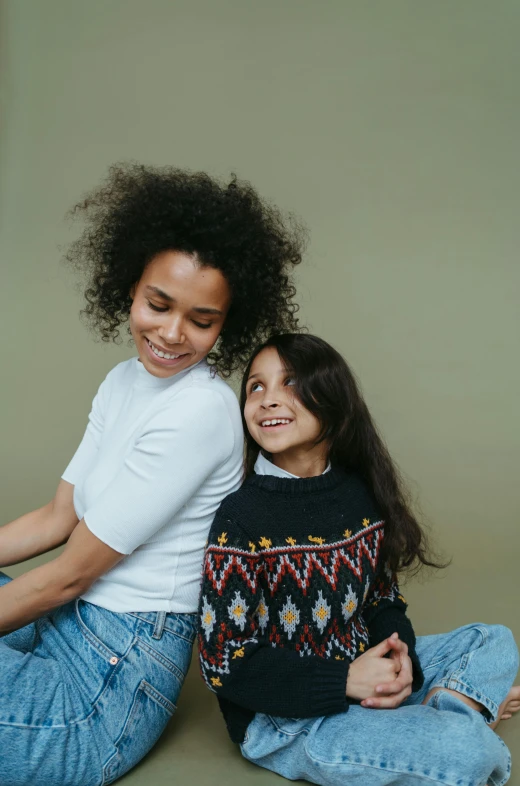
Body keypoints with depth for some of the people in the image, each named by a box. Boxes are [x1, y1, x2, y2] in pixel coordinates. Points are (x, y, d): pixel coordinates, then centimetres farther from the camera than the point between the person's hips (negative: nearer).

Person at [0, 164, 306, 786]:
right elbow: (57, 518, 9)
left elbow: (72, 572, -17)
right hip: (62, 620, 9)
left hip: (115, 678, -9)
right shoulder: (123, 382, 7)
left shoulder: (201, 411, -22)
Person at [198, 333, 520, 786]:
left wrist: (398, 656, -13)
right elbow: (225, 665, -18)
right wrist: (346, 681, -22)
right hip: (283, 722, -7)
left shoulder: (364, 495, -2)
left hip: (361, 674, 7)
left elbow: (382, 597, 9)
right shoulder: (242, 519, -20)